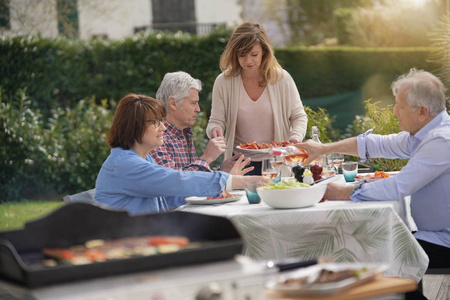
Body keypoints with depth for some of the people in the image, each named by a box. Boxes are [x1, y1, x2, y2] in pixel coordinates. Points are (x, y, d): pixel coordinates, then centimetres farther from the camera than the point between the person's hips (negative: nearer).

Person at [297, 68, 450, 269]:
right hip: (433, 235, 10)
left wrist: (344, 193, -13)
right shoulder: (425, 133, 10)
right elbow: (379, 144, 20)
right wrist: (324, 148, 18)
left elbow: (398, 188, -24)